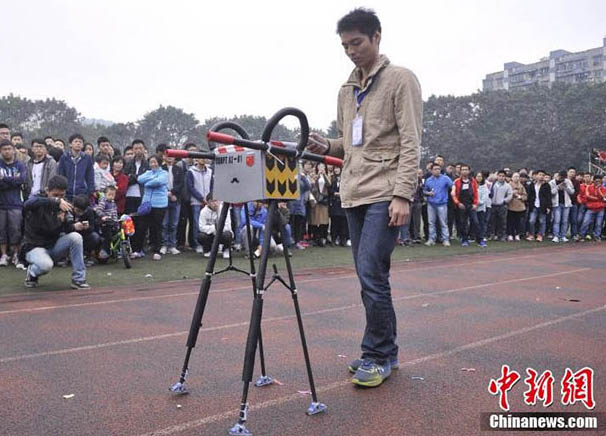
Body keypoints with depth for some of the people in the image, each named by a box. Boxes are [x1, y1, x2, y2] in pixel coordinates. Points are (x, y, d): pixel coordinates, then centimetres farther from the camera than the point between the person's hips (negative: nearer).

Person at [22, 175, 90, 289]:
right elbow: (28, 204, -39)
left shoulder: (64, 205, 0)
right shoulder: (38, 201, -13)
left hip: (54, 245, 5)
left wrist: (75, 227, -30)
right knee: (46, 265, -36)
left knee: (76, 237, -23)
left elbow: (66, 228, -5)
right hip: (35, 247, -4)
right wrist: (56, 201, -51)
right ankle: (32, 273, 4)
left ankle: (79, 279, -17)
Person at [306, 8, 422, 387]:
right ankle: (385, 351, 21)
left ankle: (378, 356, 4)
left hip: (385, 195, -7)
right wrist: (327, 146, 2)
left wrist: (402, 195, -17)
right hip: (354, 196, 7)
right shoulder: (347, 90, 19)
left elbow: (411, 143, -9)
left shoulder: (401, 80, -1)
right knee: (369, 277, 9)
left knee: (372, 274, -11)